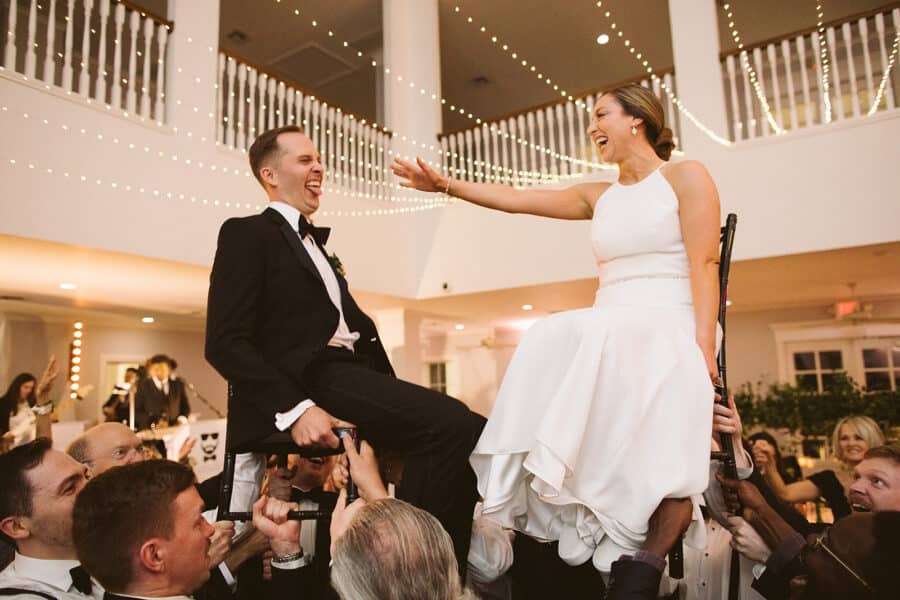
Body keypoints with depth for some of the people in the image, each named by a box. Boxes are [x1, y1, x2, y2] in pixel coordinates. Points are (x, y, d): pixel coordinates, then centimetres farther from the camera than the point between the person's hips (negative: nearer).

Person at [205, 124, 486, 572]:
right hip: (311, 379, -8)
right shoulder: (247, 234, 5)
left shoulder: (316, 245, 30)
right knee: (450, 422, -26)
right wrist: (294, 408, -21)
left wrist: (393, 395, 4)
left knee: (467, 429, -11)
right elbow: (226, 342, -8)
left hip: (351, 374, 8)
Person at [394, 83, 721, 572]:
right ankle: (561, 512, -28)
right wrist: (444, 185, 9)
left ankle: (620, 531, -28)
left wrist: (703, 347, -18)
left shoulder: (686, 176, 6)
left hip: (667, 329, -4)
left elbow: (703, 265, -6)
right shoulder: (597, 197, 20)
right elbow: (514, 199, 15)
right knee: (548, 338, -28)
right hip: (607, 330, 5)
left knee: (601, 337, -36)